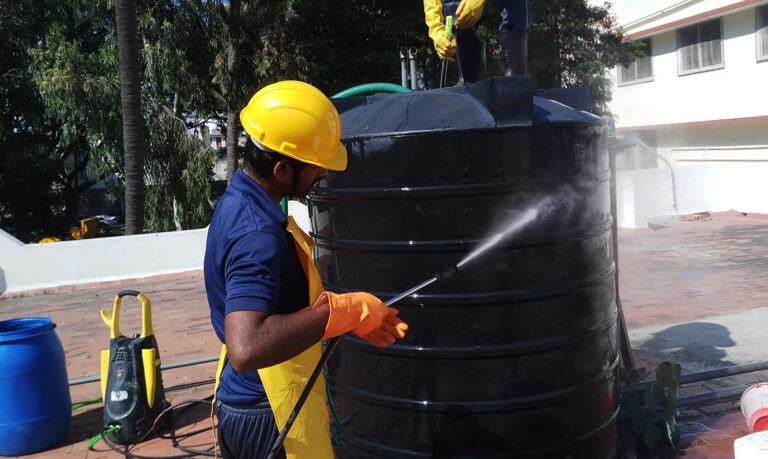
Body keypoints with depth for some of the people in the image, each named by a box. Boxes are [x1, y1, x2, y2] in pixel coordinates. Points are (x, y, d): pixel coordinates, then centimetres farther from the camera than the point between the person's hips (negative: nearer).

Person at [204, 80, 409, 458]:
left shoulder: (239, 201, 3)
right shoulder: (257, 233, -28)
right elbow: (246, 349, -40)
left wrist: (353, 315, 2)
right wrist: (343, 312, -32)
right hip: (270, 418, -8)